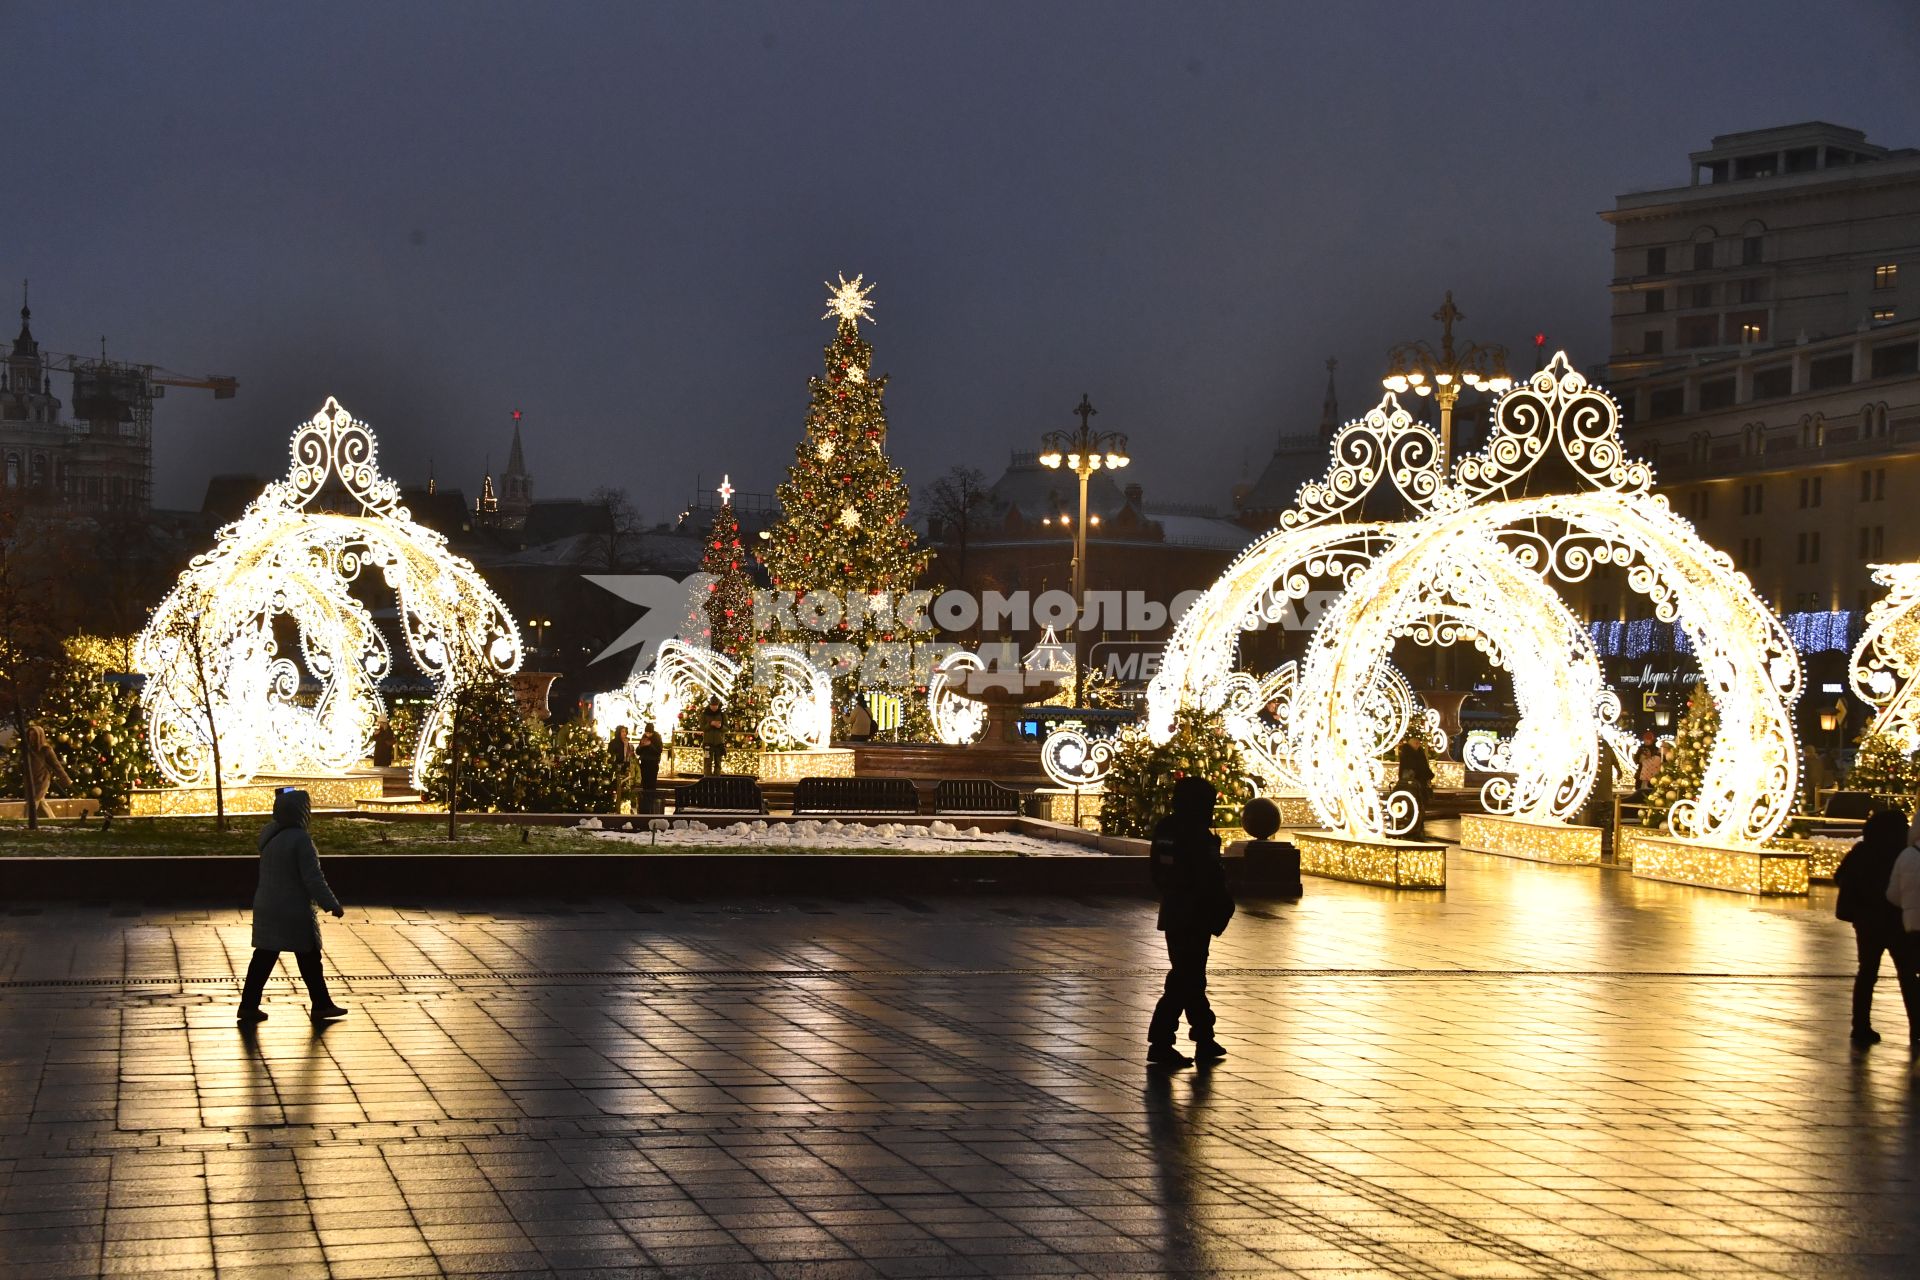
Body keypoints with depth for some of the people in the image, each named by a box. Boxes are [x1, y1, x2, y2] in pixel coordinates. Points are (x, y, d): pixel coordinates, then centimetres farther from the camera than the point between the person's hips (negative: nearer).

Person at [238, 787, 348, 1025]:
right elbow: (313, 879, -20)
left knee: (264, 957, 10)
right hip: (294, 911, -7)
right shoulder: (300, 839, -20)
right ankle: (321, 1005, 15)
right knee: (309, 959, 6)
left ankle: (248, 1005, 9)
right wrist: (332, 905, -12)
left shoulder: (268, 833, 2)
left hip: (267, 908, 7)